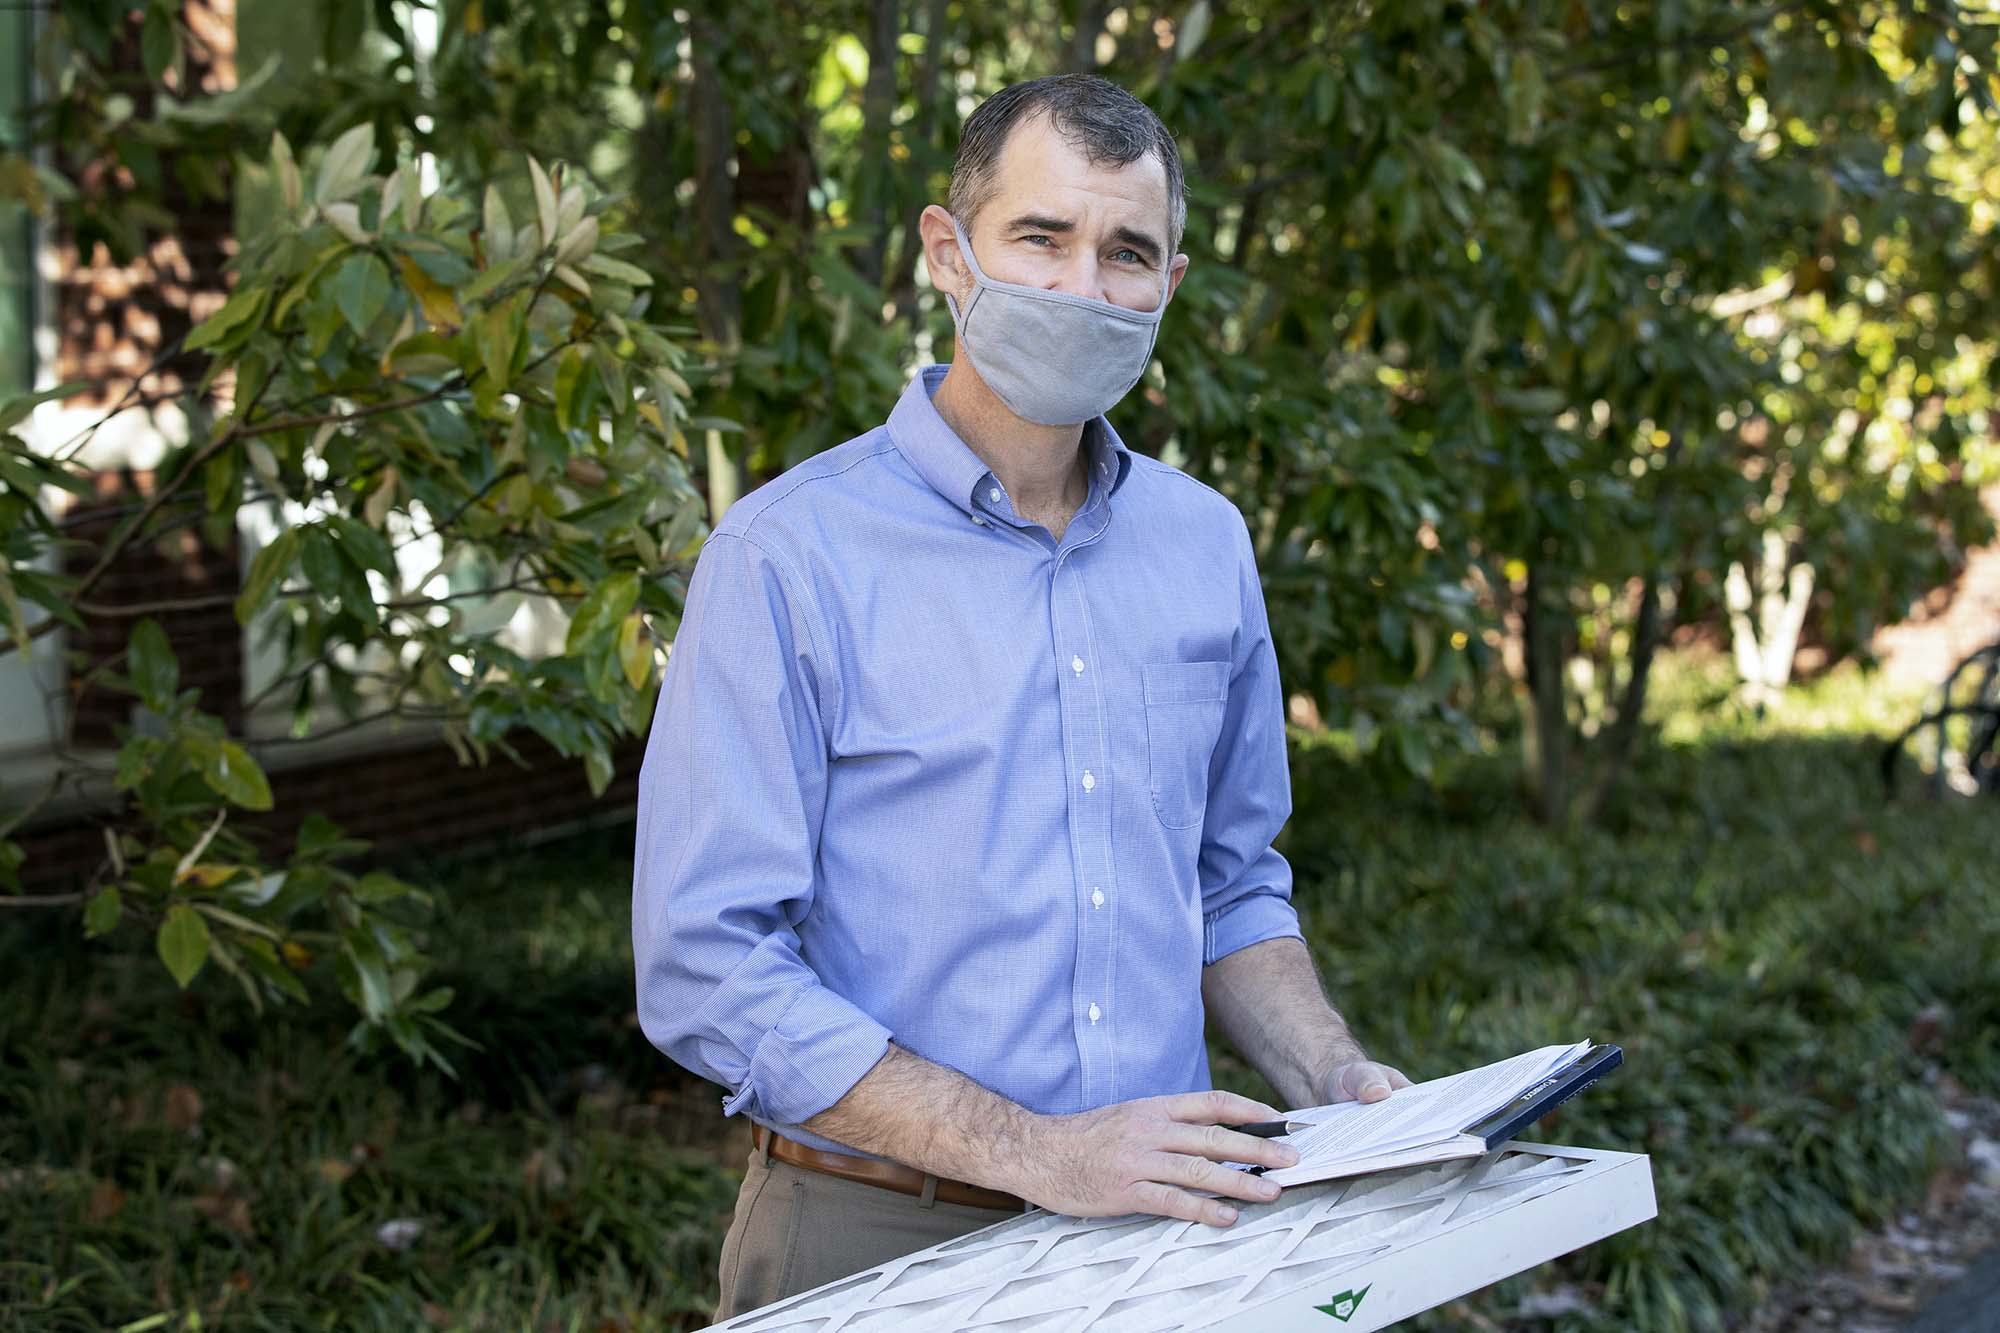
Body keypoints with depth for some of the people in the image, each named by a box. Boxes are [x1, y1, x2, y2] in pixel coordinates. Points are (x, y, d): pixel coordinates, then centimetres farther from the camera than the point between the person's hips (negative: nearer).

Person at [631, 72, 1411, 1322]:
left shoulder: (1206, 544, 8)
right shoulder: (789, 553, -10)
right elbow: (708, 963, -15)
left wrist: (1336, 1078, 2)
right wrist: (1032, 1152, -20)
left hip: (1157, 1232, 4)